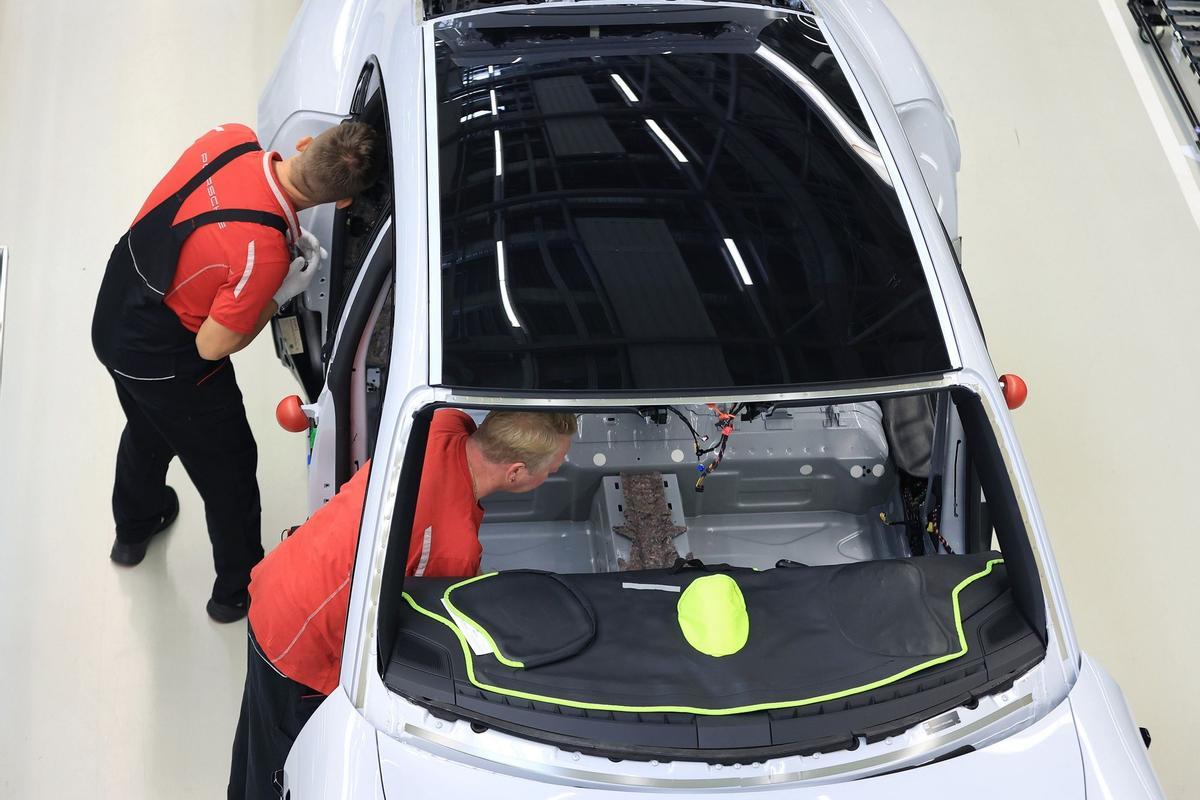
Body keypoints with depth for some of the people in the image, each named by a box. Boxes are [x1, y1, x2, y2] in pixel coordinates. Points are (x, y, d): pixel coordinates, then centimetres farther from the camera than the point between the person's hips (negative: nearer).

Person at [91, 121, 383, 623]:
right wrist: (283, 292, -14)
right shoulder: (262, 253, -37)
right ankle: (239, 590, 40)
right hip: (166, 365, -8)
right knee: (228, 469, 17)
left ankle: (132, 532, 63)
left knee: (147, 432, 35)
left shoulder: (230, 138, -19)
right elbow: (212, 346, -23)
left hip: (113, 318, 8)